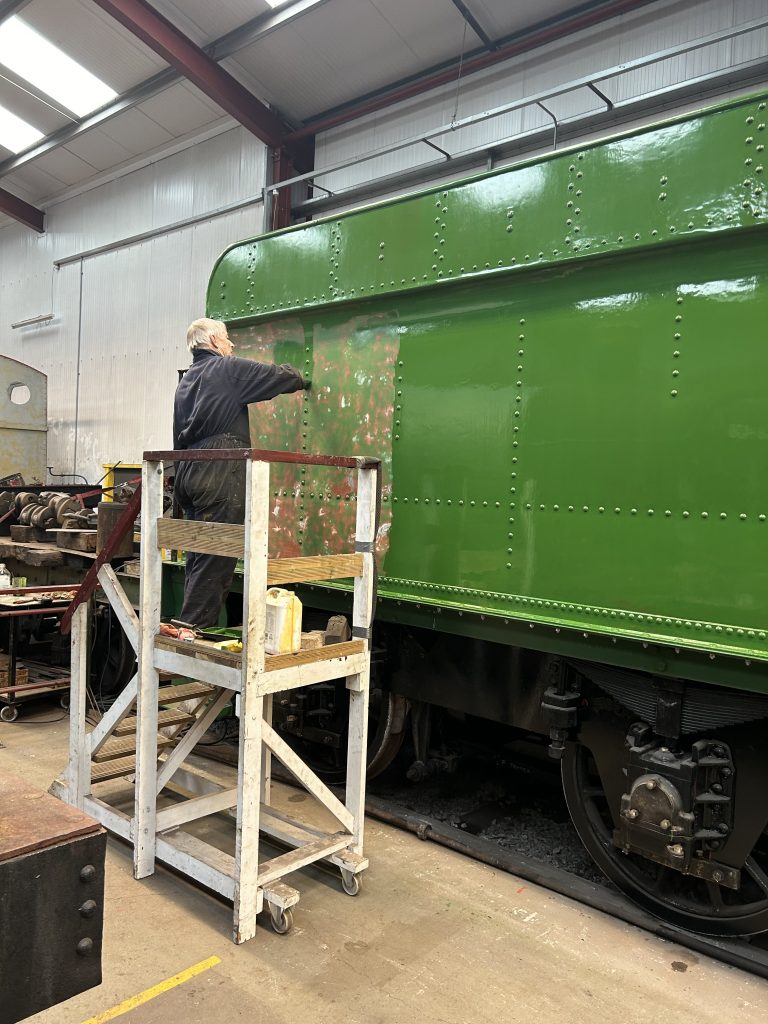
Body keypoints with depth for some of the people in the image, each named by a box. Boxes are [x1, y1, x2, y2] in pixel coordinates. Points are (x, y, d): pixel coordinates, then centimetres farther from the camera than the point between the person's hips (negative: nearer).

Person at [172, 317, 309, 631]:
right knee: (215, 559, -7)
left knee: (198, 556, 11)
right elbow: (278, 377, 3)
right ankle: (195, 628, -9)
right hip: (219, 474, -8)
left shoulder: (186, 381, 23)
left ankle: (190, 626, 15)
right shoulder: (228, 368, -1)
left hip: (189, 472, 9)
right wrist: (300, 379, 24)